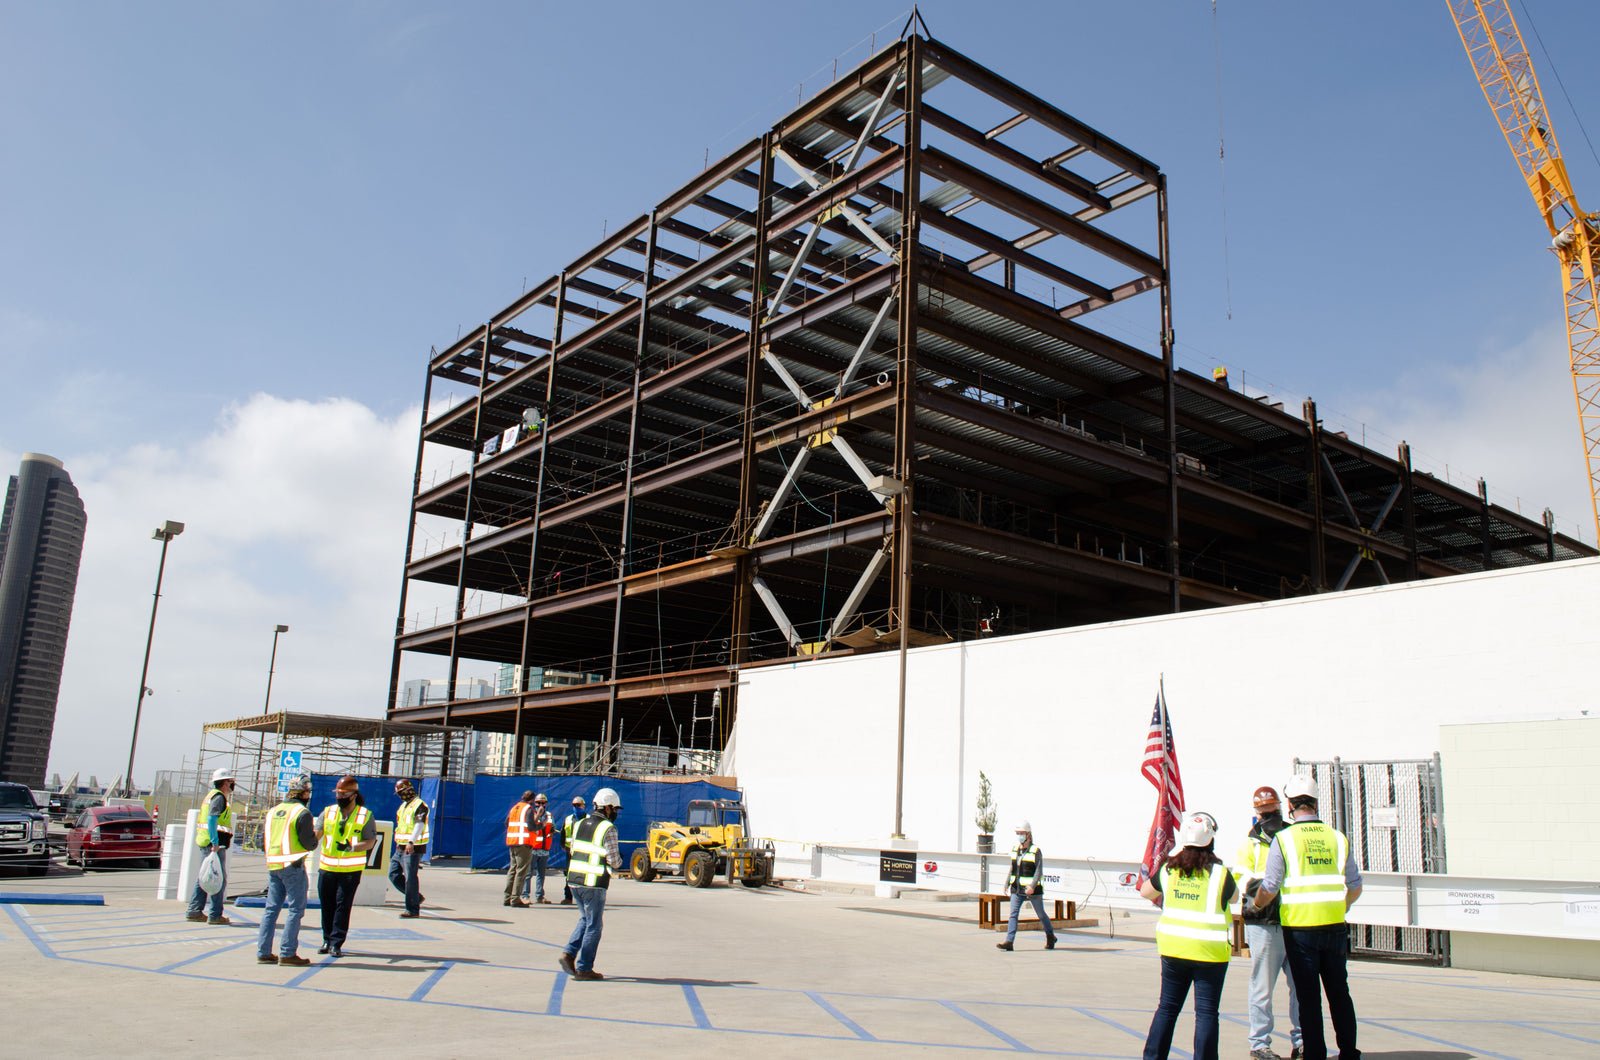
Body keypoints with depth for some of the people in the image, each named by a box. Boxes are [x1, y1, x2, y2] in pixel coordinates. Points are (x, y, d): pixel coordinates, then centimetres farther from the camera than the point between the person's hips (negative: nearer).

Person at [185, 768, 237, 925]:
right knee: (219, 879, -6)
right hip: (215, 845, -10)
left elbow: (199, 820, 24)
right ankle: (215, 915, -5)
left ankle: (194, 911, 17)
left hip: (205, 842, 10)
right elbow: (211, 819, -22)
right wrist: (215, 842, -25)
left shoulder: (211, 796, 20)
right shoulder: (219, 797, -11)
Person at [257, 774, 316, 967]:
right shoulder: (302, 813, -10)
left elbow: (268, 840, 17)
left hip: (272, 864, 7)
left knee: (271, 908, 12)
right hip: (293, 866, -7)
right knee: (296, 909, 0)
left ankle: (263, 952, 14)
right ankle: (287, 953, -2)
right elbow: (310, 843, -13)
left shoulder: (273, 811, 12)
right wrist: (315, 835, 8)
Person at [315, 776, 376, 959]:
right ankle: (327, 940, 23)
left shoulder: (365, 815, -2)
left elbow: (370, 841, -6)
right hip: (327, 868, 3)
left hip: (351, 870, -3)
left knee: (343, 905, -3)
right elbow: (316, 834, -3)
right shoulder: (328, 812, 6)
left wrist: (352, 847, -23)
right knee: (326, 905, 9)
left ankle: (336, 943, 5)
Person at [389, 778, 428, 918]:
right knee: (393, 874, 9)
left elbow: (419, 824, -23)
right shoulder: (403, 806, 18)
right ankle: (416, 896, 19)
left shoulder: (419, 805, -11)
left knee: (410, 878, -7)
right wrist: (399, 842, 23)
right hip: (401, 848, 10)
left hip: (413, 849, -10)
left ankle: (413, 909, 1)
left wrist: (411, 842, -34)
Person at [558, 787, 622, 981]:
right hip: (594, 885, -7)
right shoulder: (608, 829, -11)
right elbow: (614, 862, -13)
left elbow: (571, 851, 14)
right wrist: (618, 861, 10)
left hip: (574, 880, 7)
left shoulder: (580, 824, 10)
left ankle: (569, 954, 8)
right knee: (593, 926, 5)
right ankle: (583, 969, 9)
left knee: (586, 919, 23)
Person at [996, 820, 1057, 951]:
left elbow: (1039, 871, -15)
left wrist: (1032, 886, -26)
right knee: (1013, 914, -6)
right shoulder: (1015, 849, 7)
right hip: (1017, 889, 5)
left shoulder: (1036, 851, -11)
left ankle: (1050, 937, 32)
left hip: (1033, 890, -5)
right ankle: (1009, 942, -10)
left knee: (1041, 914, 10)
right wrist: (1007, 884, 15)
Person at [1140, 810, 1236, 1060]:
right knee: (1206, 1012, 4)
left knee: (1167, 1007, 14)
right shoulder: (1220, 873, -10)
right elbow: (1233, 897, 10)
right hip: (1210, 952, -3)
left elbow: (1145, 891, 17)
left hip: (1173, 948, 3)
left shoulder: (1168, 869, -1)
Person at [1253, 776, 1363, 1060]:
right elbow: (1355, 888, 11)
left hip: (1299, 928, -3)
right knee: (1339, 992, 15)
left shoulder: (1283, 839, -7)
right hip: (1335, 928, 3)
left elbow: (1269, 889, -6)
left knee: (1308, 996, 4)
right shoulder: (1337, 838, 4)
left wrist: (1254, 906, 15)